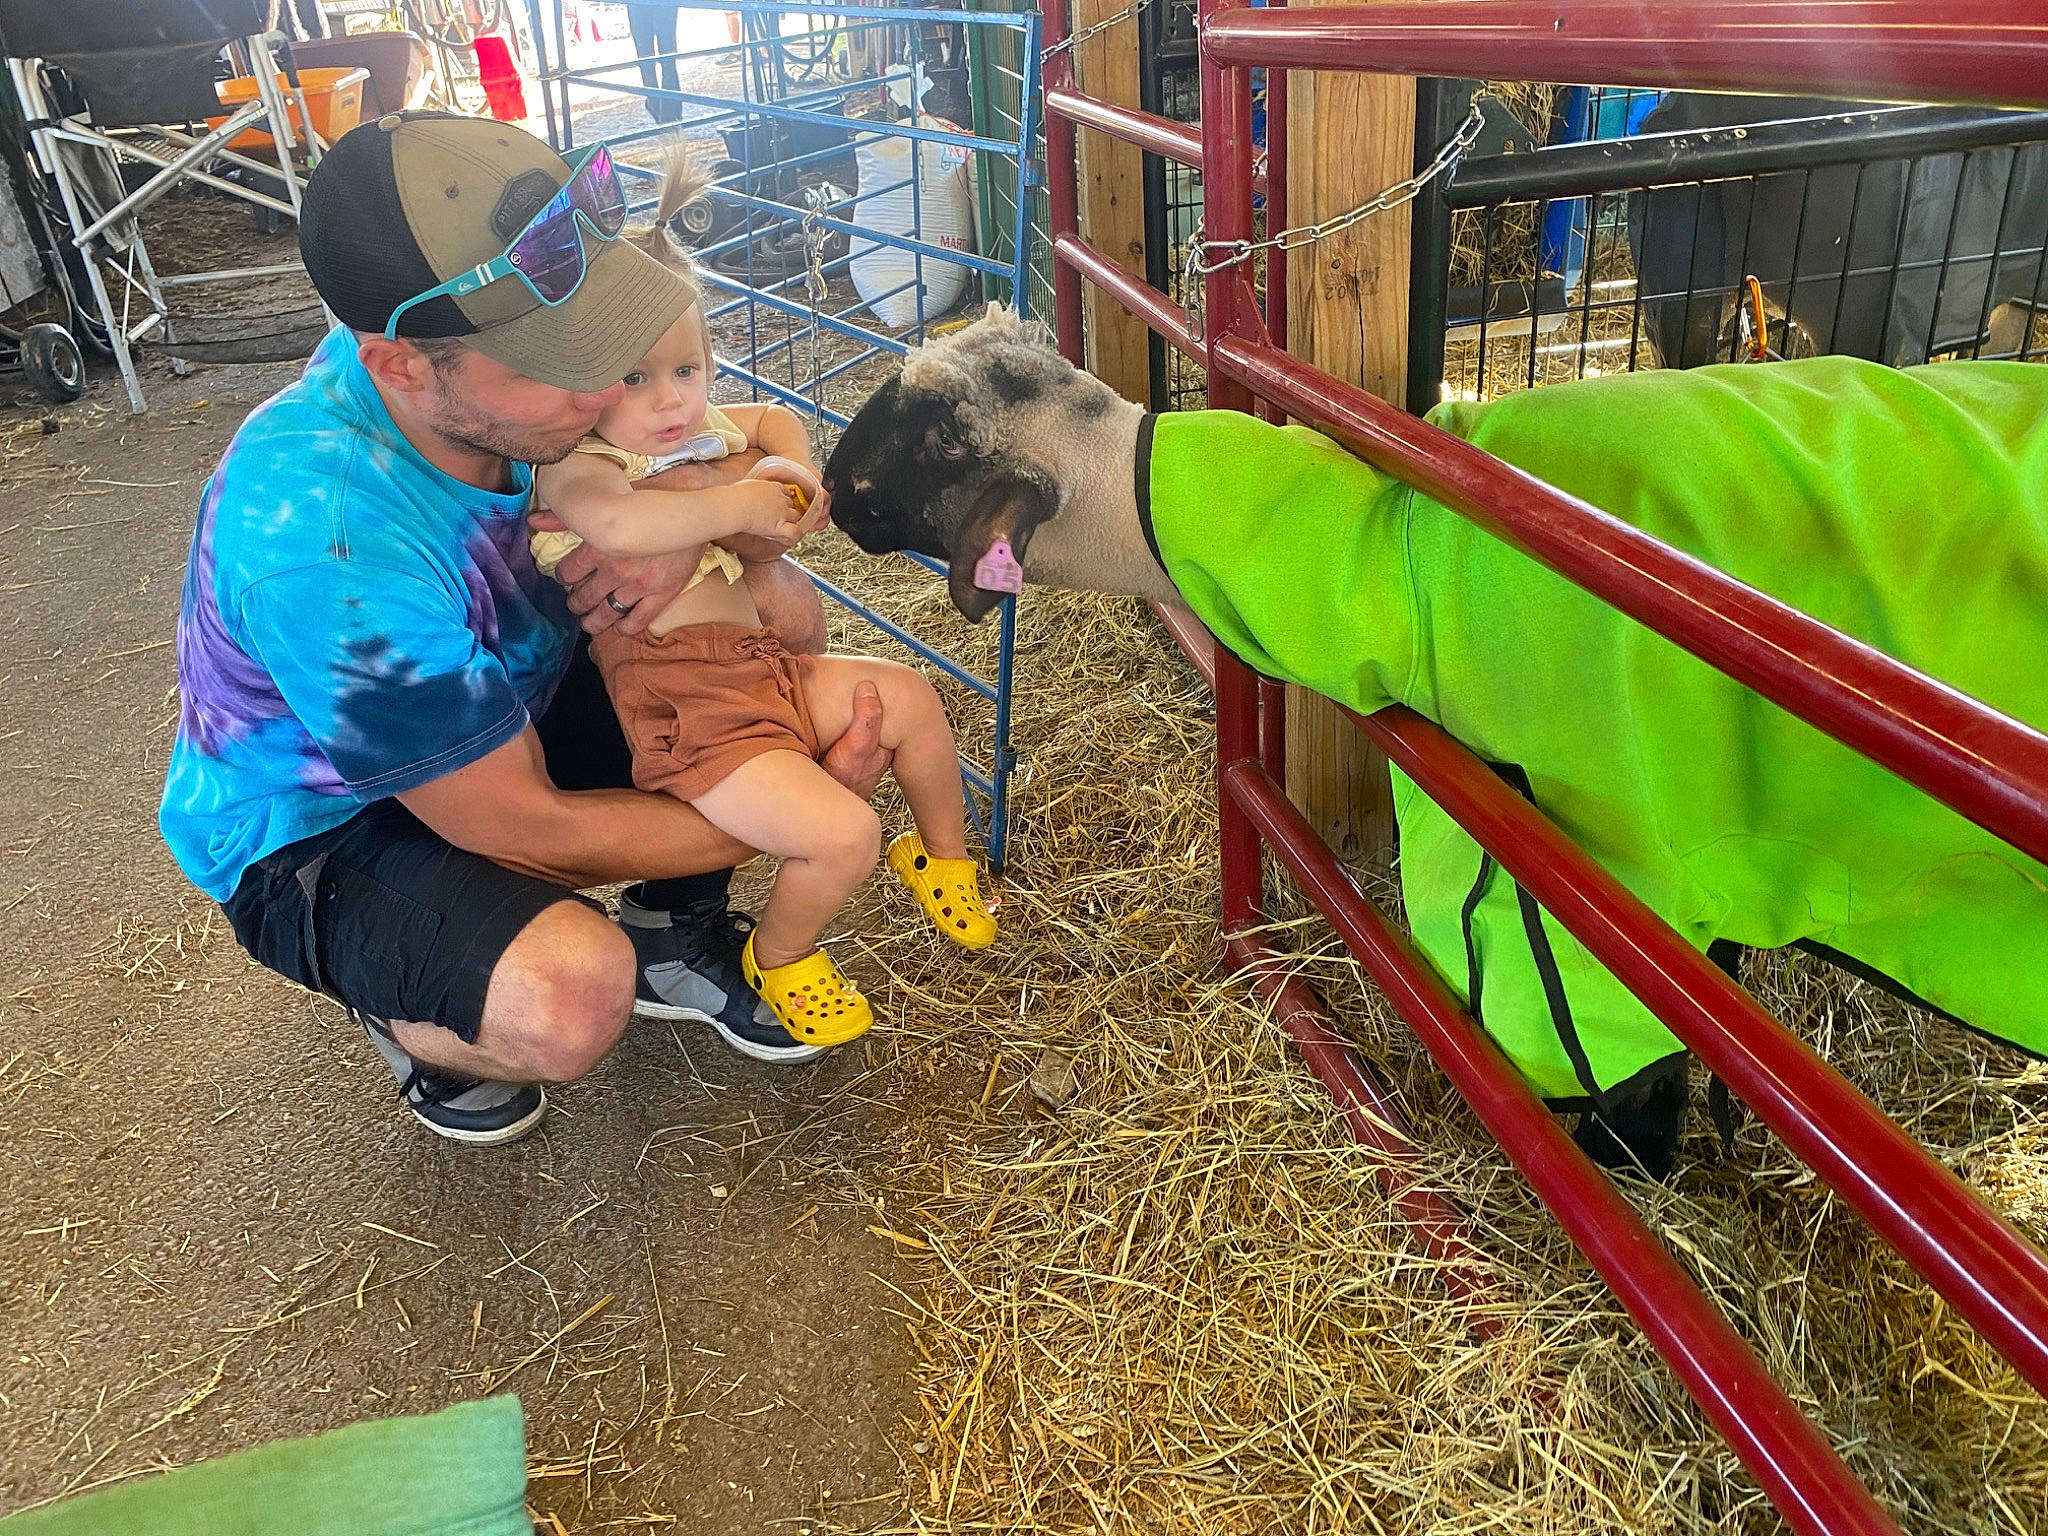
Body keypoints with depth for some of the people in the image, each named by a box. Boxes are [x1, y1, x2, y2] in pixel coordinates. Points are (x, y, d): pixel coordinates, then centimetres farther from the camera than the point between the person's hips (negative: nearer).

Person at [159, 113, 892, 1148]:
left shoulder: (490, 352, -19)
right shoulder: (326, 548, -39)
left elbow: (757, 460, -4)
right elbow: (522, 829, -29)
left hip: (495, 702, 7)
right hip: (317, 831, -7)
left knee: (787, 614, -6)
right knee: (567, 1003, -35)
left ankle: (671, 938, 10)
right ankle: (411, 1018, 3)